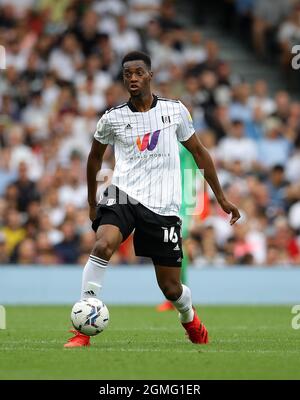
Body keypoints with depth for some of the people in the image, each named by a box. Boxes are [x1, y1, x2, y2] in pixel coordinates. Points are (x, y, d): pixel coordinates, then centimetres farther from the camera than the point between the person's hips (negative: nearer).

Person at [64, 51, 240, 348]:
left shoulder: (175, 110, 2)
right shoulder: (113, 118, 1)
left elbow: (198, 151, 13)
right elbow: (95, 156, 19)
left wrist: (221, 198, 14)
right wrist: (91, 202, 24)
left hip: (163, 207, 1)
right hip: (123, 197, -1)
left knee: (171, 288, 3)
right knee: (103, 245, -32)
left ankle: (190, 319, 40)